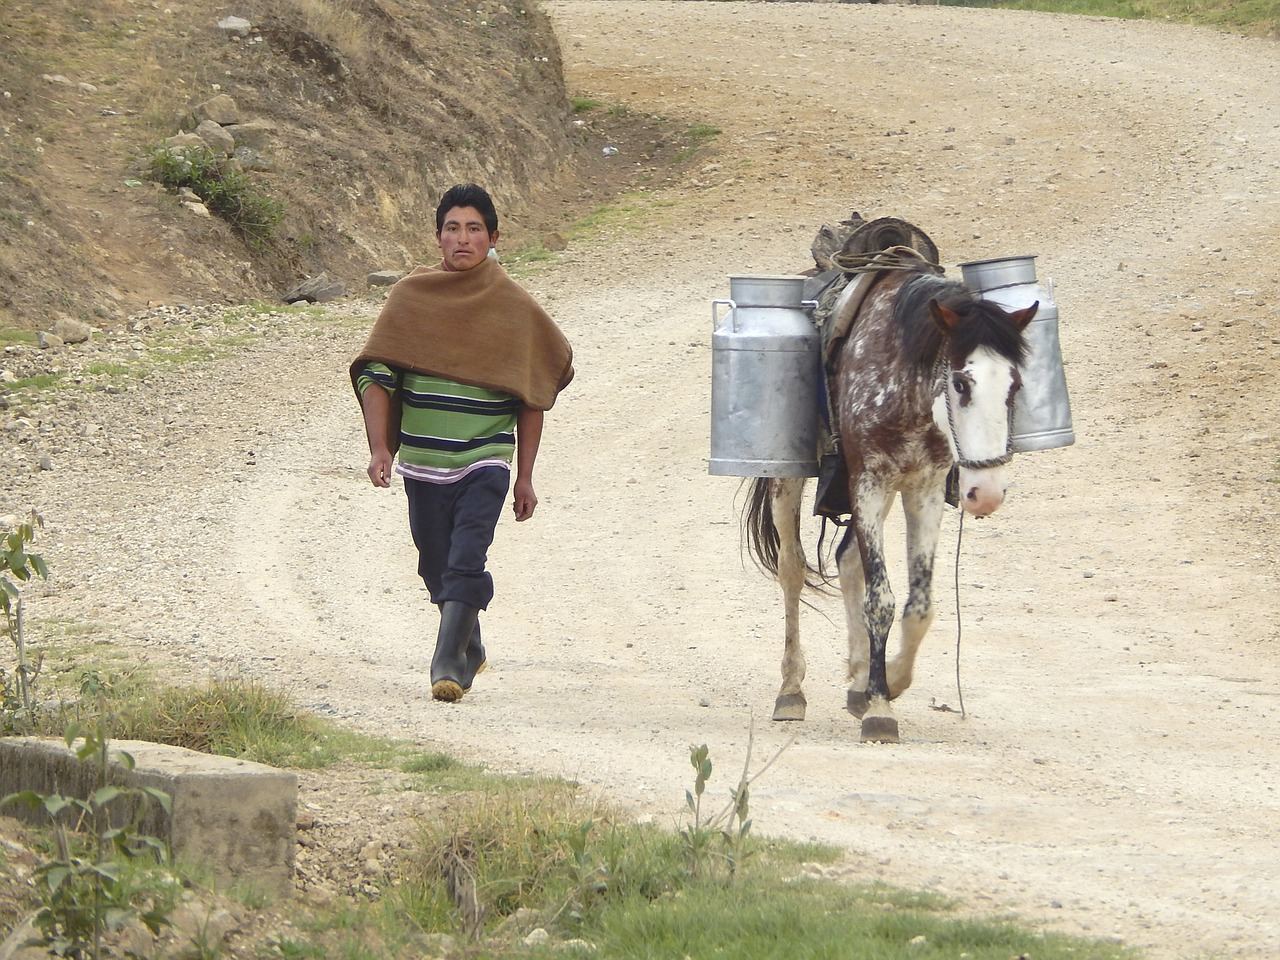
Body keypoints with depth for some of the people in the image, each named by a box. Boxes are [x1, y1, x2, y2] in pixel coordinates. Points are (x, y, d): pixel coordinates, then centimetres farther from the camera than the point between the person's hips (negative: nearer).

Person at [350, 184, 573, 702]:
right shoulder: (410, 297, 1)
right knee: (438, 567, 14)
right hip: (422, 462, 3)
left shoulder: (515, 307, 0)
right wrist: (379, 447, -12)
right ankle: (470, 648, 34)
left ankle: (448, 664, -18)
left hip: (485, 462, -2)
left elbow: (532, 396, 6)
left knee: (465, 564, -17)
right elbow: (375, 375, 0)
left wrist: (524, 476, 4)